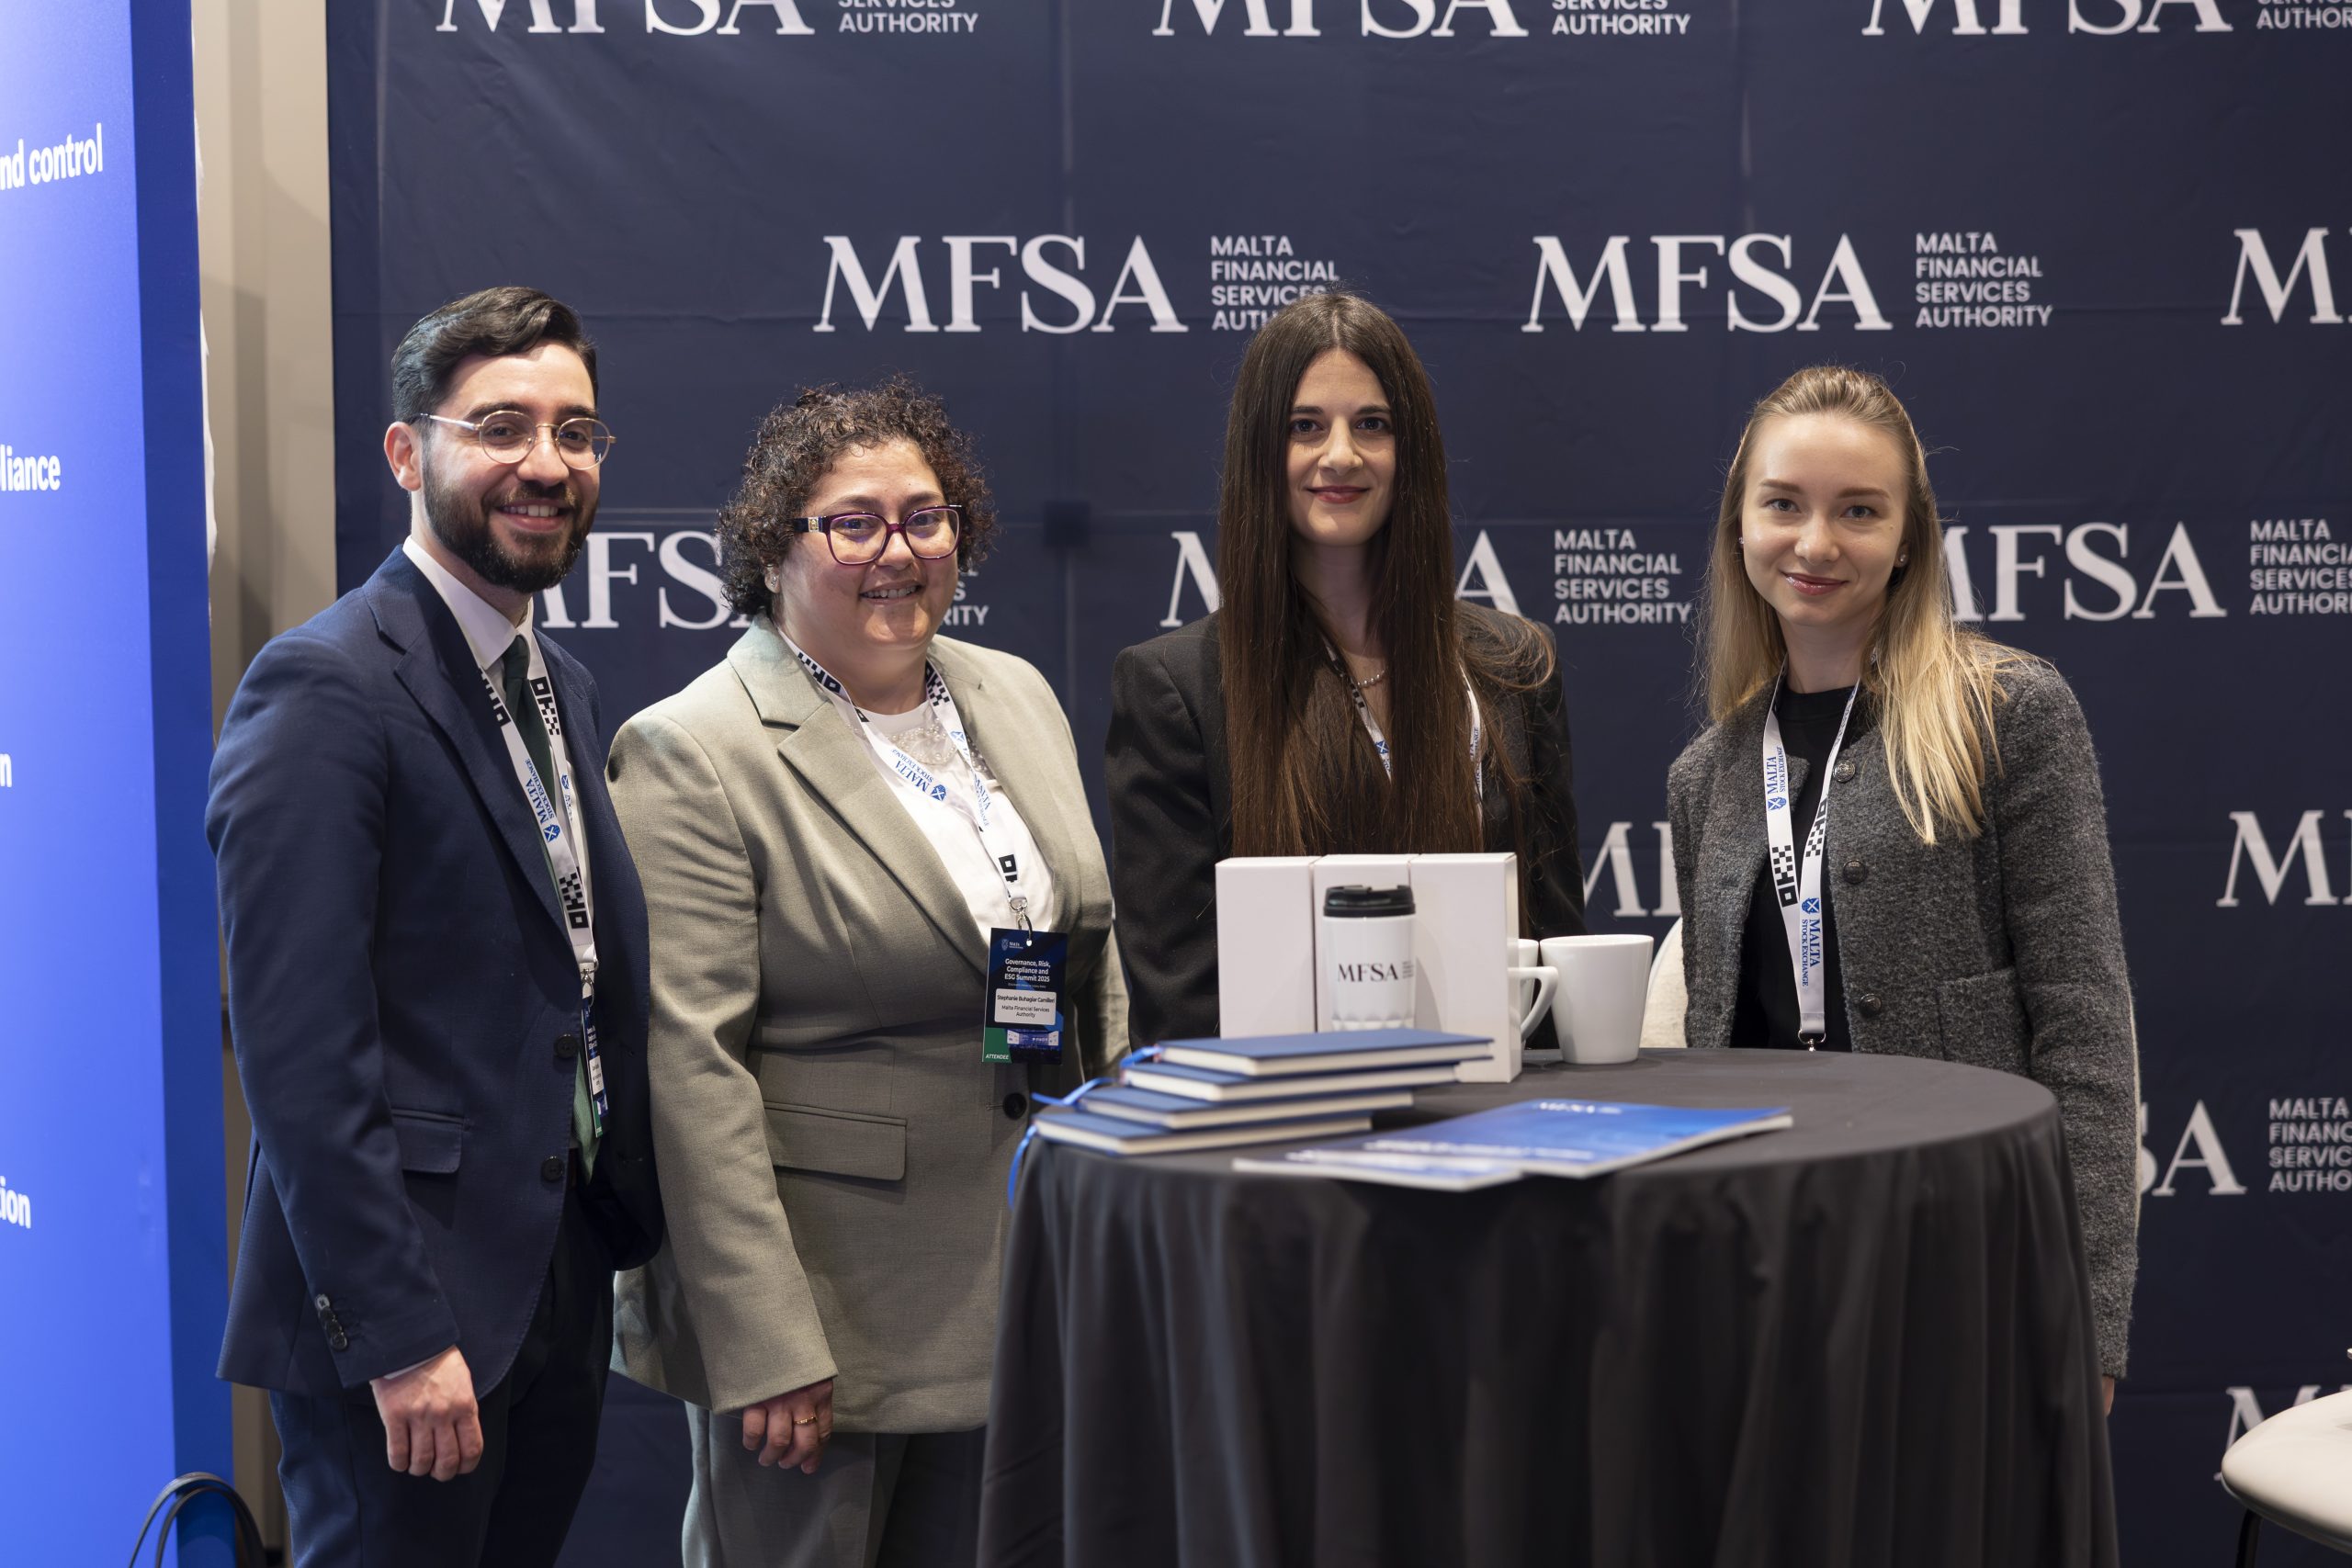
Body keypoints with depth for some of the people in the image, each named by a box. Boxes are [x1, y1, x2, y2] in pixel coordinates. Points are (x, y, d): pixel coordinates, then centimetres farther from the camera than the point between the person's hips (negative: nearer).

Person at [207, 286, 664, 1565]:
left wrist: (616, 1232, 10)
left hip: (563, 1279, 8)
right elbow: (299, 1049, -19)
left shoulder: (560, 685, 14)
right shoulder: (326, 688, -15)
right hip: (405, 1303, -8)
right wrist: (398, 1335, -20)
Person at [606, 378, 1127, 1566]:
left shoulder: (1018, 698, 10)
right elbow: (690, 1068, -16)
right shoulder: (692, 755, -11)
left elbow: (1097, 966, 16)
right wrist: (764, 1344, -19)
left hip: (1018, 1292, 6)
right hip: (821, 1314, -6)